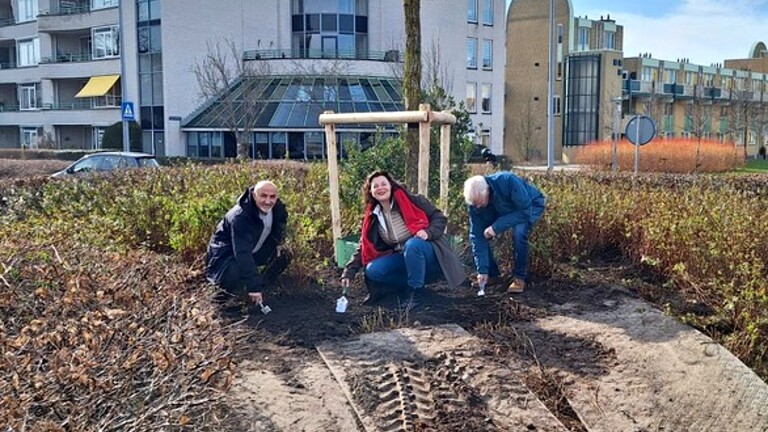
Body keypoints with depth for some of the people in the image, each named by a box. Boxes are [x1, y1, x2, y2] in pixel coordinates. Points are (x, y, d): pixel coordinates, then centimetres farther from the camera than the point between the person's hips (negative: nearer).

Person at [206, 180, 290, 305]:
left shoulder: (277, 208, -13)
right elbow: (243, 255, -38)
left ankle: (260, 287, 4)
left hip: (252, 252, 8)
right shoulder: (240, 217, -33)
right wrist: (253, 287, -41)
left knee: (283, 256, -3)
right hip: (224, 258, -8)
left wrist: (278, 243, -3)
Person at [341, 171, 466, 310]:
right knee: (373, 271, -18)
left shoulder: (411, 201, -12)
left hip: (427, 253, -5)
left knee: (412, 244, -38)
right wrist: (348, 272, -5)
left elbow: (440, 218, -9)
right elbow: (363, 248, 4)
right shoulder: (372, 219, 3)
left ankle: (415, 293, -23)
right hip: (403, 259, 5)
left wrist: (428, 232, -29)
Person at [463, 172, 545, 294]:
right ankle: (493, 275, 5)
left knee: (519, 231, -34)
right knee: (477, 233, -11)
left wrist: (497, 227, -40)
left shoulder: (507, 181, -40)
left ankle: (519, 278, -17)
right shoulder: (474, 200, -24)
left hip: (531, 205, -5)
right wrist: (482, 270, -26)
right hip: (503, 210, 5)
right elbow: (477, 236, -22)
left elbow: (525, 210, -35)